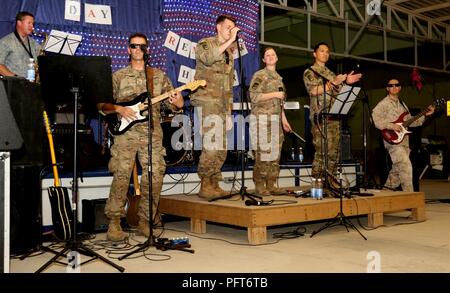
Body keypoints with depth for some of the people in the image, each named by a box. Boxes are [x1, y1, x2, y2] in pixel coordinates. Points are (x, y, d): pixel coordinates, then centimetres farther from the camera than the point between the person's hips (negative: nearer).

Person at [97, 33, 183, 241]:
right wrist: (119, 109, -8)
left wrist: (177, 101, -11)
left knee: (155, 176, -5)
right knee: (121, 176, -12)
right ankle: (114, 223, -4)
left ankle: (144, 222, 8)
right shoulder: (118, 76, 12)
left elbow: (178, 103, 12)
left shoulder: (159, 76, 15)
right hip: (125, 132, -1)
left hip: (152, 133, 2)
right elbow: (102, 104, 10)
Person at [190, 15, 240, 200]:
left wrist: (229, 111, 17)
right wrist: (230, 40, -18)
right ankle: (205, 186, -9)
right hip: (207, 102, -8)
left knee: (221, 148, 5)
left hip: (222, 105, 8)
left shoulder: (229, 52, 23)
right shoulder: (205, 44, 2)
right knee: (211, 145, -15)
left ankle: (213, 185, 11)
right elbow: (208, 58, -24)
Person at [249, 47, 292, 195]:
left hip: (276, 119, 7)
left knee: (275, 153, 6)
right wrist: (274, 94, -13)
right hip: (263, 118, -7)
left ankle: (271, 185, 12)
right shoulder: (259, 75, -2)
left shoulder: (278, 77, 20)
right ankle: (259, 186, -4)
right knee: (263, 152, -10)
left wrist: (284, 119, 17)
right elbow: (254, 97, -12)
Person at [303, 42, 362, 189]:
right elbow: (313, 90, -11)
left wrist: (345, 82, 4)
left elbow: (337, 93, 19)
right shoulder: (309, 72, 4)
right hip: (319, 116, -6)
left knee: (334, 150, 5)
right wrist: (333, 83, -14)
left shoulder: (331, 73, 23)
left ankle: (331, 178, 13)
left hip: (333, 116, 6)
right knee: (322, 150, -11)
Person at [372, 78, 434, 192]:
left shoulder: (402, 104, 21)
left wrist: (425, 115, 14)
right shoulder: (383, 104, -4)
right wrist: (391, 126, -22)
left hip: (404, 141, 8)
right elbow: (375, 119, -15)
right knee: (406, 166, -17)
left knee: (397, 170, 10)